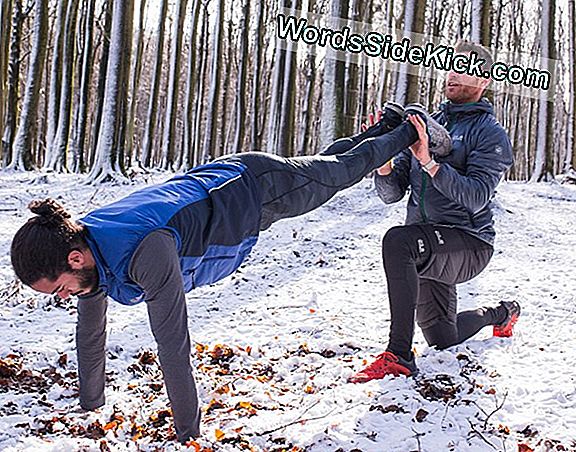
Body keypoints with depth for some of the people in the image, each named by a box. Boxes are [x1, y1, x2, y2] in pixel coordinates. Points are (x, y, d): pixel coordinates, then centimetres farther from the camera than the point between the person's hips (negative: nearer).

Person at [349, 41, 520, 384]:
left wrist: (429, 162, -31)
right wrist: (383, 161, -15)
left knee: (398, 240, -36)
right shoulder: (426, 125, 13)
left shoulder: (491, 134, -5)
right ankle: (501, 313, 50)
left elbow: (476, 198, -21)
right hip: (427, 247, 7)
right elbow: (392, 193, 7)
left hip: (470, 243, -7)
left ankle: (399, 356, -32)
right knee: (443, 340, 19)